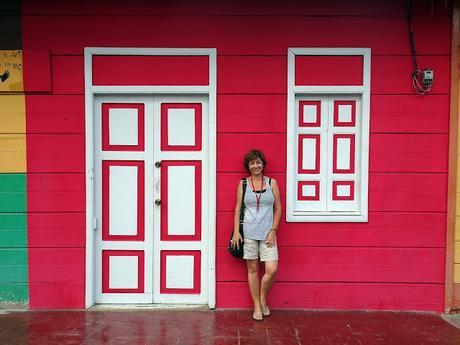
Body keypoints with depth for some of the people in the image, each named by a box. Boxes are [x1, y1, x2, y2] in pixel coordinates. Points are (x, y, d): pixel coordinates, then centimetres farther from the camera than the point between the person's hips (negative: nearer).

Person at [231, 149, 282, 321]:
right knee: (252, 270, 6)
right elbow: (238, 208, 4)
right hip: (248, 232, 0)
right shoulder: (243, 184, 4)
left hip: (267, 233, 0)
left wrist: (273, 231, -3)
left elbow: (278, 208, 5)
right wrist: (236, 232, -3)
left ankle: (263, 299, 18)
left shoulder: (272, 182, 5)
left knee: (272, 269, -8)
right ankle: (257, 306, 21)